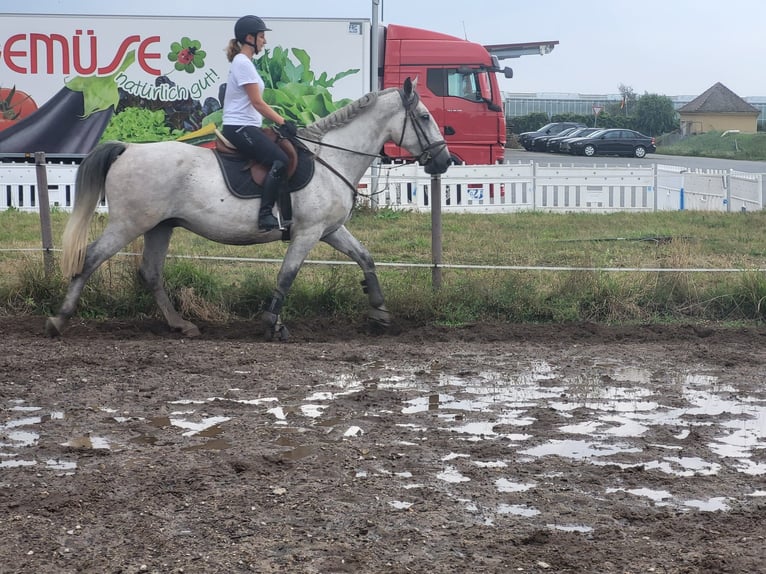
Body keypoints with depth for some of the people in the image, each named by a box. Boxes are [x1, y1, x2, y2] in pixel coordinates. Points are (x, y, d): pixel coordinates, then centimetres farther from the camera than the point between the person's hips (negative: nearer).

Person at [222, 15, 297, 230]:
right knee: (281, 160, -24)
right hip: (240, 128, -11)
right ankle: (266, 213, -27)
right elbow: (257, 103, -15)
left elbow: (255, 103, 20)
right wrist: (283, 122, -13)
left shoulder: (244, 63, 20)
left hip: (244, 127, 11)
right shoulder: (243, 63, -11)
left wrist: (280, 122, 15)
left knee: (283, 155, 10)